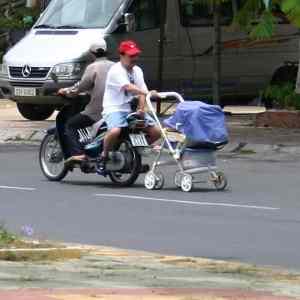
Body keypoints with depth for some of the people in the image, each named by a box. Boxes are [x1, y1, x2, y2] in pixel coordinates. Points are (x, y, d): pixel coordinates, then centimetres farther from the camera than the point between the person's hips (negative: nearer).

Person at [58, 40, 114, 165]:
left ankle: (77, 153, -13)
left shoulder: (93, 67, -6)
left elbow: (81, 87, -8)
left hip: (96, 112, -6)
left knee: (70, 125, 3)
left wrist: (65, 91, 8)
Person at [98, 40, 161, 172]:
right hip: (114, 109, -7)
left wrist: (141, 108, -15)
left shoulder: (137, 71, 12)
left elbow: (141, 92, 4)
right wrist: (147, 93, -42)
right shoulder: (116, 71, -13)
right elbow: (128, 87, -29)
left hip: (131, 110, 7)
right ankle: (104, 156, -10)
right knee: (115, 131, -37)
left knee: (156, 132, -4)